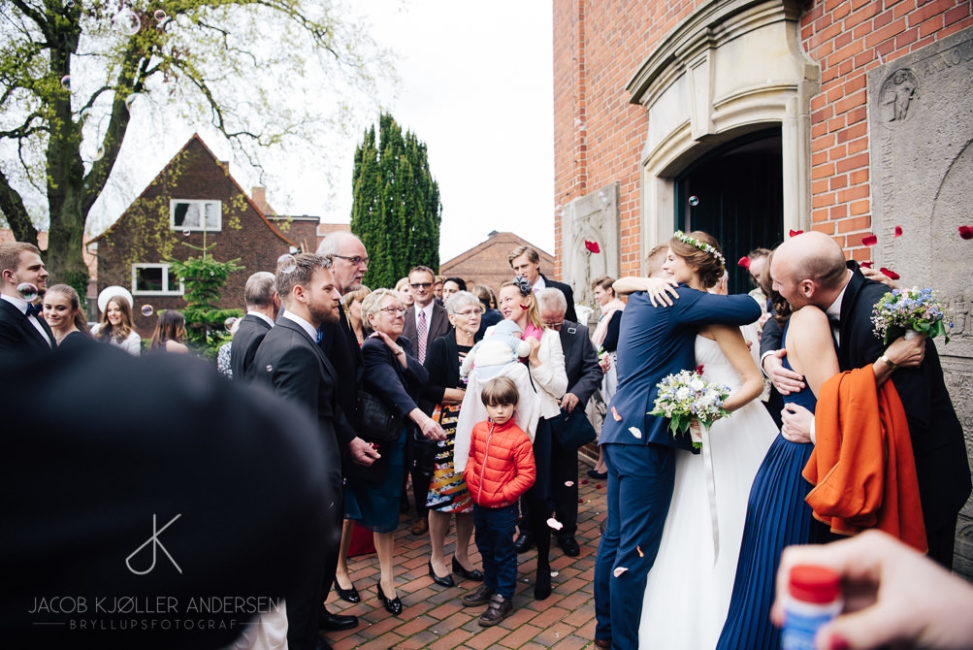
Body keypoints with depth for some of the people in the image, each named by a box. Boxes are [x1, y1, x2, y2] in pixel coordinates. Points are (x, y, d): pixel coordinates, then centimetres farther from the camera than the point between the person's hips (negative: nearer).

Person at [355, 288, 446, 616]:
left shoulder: (403, 344, 8)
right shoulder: (371, 349, -18)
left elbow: (423, 378, -4)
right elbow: (392, 388, -33)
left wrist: (399, 351, -14)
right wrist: (421, 417, -46)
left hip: (400, 437, 7)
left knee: (387, 510, 16)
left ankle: (387, 581, 30)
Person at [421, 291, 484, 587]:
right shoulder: (441, 346, -3)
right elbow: (428, 389, -11)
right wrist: (468, 396, -12)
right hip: (448, 428, -4)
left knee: (471, 492, 9)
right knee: (444, 491, 1)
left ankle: (462, 556, 25)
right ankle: (436, 558, 19)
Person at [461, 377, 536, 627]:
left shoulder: (519, 439, -19)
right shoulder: (478, 430, -1)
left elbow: (527, 475, -16)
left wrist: (503, 493, -18)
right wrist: (470, 476, -1)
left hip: (503, 509, -6)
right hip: (479, 504, 6)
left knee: (504, 552, 8)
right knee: (485, 548, 23)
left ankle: (503, 598, 24)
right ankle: (489, 586, 43)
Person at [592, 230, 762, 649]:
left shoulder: (639, 299, 15)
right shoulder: (677, 300, -11)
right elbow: (750, 309, -12)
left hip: (621, 428, 10)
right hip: (646, 434, -10)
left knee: (615, 538, 18)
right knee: (636, 550, 0)